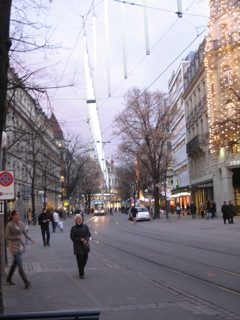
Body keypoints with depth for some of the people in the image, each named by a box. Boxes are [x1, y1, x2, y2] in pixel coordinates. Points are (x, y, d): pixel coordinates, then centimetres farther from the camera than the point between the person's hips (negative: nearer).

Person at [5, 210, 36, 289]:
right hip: (13, 246, -7)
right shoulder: (9, 225, -14)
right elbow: (7, 237, -12)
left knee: (15, 263, 18)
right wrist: (17, 237, -16)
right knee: (20, 265, -7)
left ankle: (9, 279, 35)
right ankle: (26, 282, -4)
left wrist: (31, 239, -12)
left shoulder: (21, 224, 3)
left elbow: (25, 233, 3)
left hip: (19, 246, 7)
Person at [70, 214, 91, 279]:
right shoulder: (73, 228, -3)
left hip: (85, 245, 2)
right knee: (79, 260, 0)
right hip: (77, 246, -2)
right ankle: (81, 274, 7)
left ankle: (81, 270, 28)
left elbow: (89, 234, 2)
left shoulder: (85, 226, 3)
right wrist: (80, 239, -15)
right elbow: (72, 237, -4)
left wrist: (86, 240, -16)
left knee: (85, 258, 0)